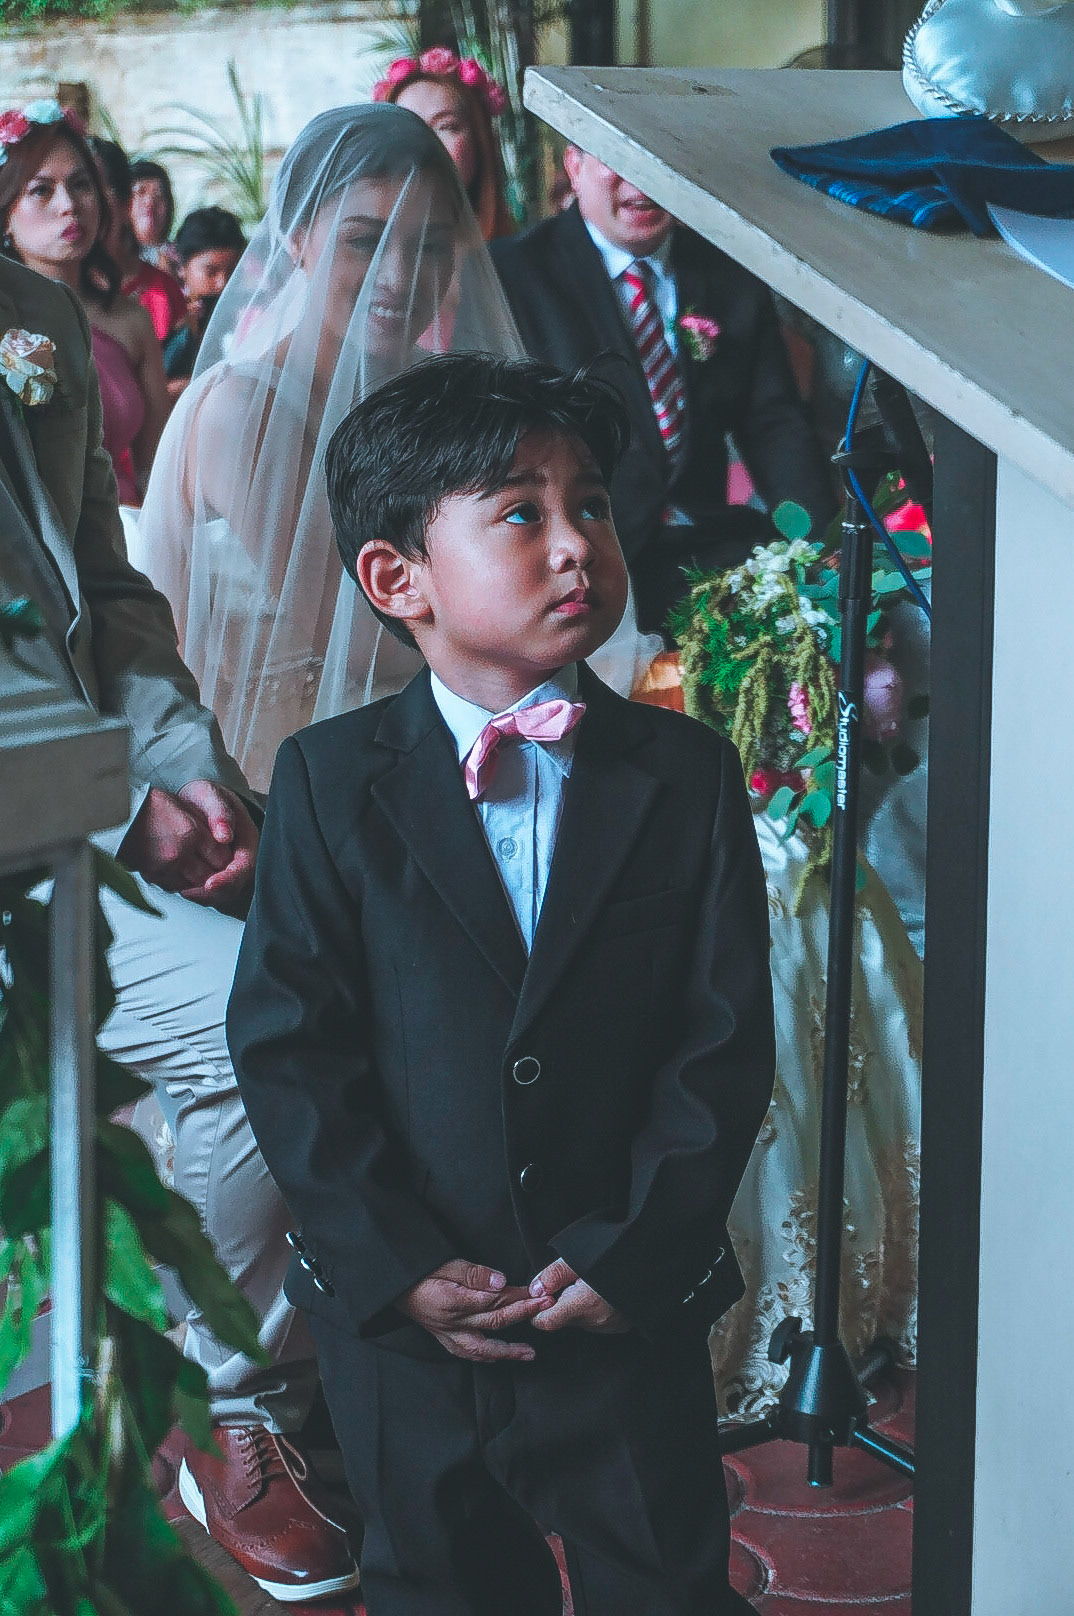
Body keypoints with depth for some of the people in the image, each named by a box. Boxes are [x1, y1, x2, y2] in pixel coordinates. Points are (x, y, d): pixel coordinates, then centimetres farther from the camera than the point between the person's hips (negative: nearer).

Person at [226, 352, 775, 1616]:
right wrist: (395, 1264, -13)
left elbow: (726, 1039, -5)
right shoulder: (329, 781, -5)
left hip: (631, 1311, 0)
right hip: (401, 1315, 0)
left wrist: (638, 1255, -12)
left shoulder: (686, 775, -2)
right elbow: (284, 1042, -8)